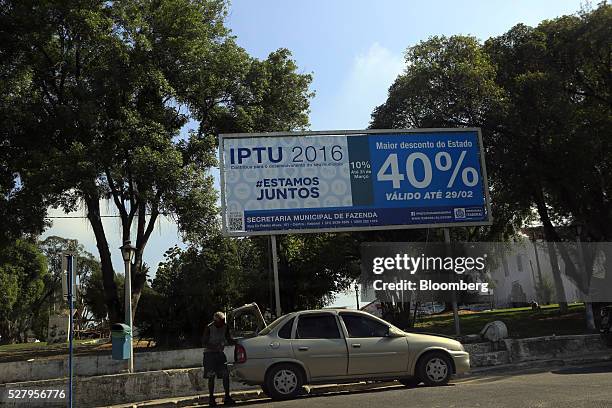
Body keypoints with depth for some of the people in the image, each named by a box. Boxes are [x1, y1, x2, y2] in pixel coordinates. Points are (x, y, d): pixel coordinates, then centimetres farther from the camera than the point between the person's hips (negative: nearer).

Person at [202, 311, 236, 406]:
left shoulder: (225, 327, -2)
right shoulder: (209, 328, -16)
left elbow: (229, 340, 5)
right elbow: (204, 343, -14)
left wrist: (236, 342, -17)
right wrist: (215, 347, -28)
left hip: (220, 353, 4)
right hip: (209, 353, -4)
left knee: (226, 375, -3)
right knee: (211, 377, -3)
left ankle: (227, 397, 4)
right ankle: (211, 398, 8)